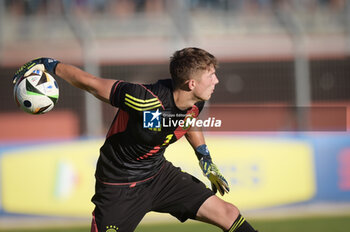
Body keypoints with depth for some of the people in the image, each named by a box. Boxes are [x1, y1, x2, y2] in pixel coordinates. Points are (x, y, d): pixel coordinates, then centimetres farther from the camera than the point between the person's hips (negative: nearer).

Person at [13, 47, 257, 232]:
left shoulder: (194, 103, -10)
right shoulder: (145, 100, -33)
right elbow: (90, 82, -23)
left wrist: (205, 160, 16)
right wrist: (49, 65, -17)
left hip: (159, 174, 7)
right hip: (119, 185, -6)